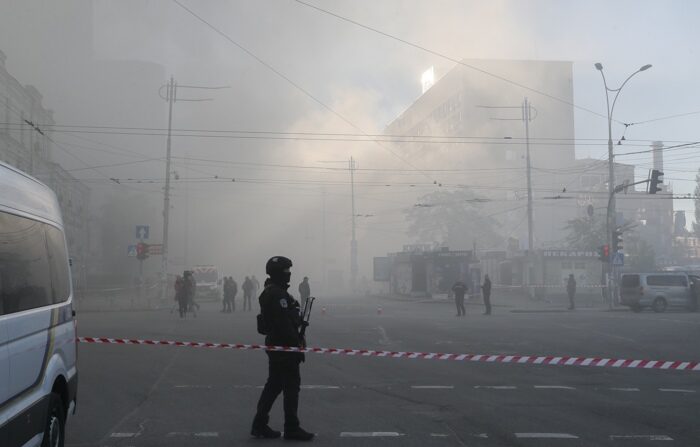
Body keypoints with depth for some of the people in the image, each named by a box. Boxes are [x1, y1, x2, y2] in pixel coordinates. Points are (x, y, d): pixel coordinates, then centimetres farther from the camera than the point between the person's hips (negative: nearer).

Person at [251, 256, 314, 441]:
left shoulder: (269, 292, 16)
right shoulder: (278, 294, -18)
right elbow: (284, 322, -23)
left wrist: (298, 338, 15)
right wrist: (297, 342, -17)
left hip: (274, 344, 11)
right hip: (285, 346, -11)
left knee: (274, 384, 15)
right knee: (291, 385, -2)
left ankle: (259, 425, 18)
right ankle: (292, 428, 6)